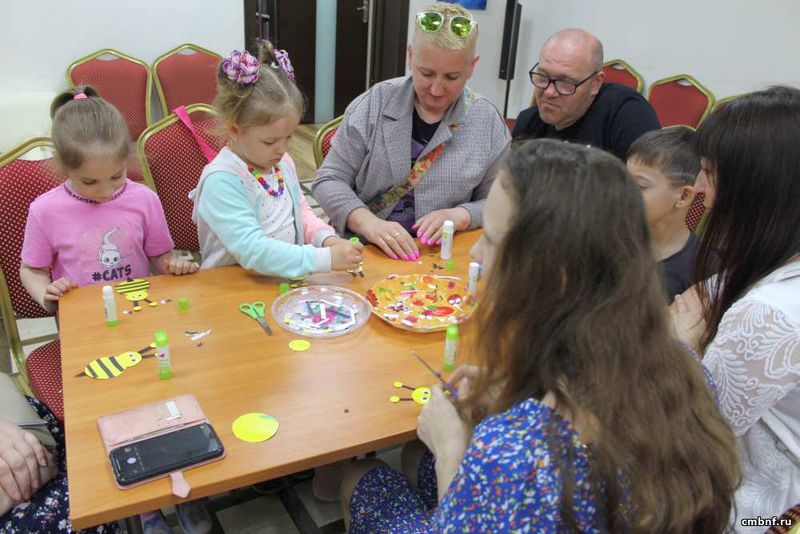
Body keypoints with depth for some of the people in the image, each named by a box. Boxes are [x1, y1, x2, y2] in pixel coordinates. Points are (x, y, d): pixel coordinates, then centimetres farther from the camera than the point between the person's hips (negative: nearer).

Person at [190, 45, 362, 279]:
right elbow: (253, 251, -24)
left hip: (290, 278, 6)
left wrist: (326, 238, 0)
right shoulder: (222, 180, -16)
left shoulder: (282, 162, 5)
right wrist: (326, 259, -27)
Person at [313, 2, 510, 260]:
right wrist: (369, 224, -20)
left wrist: (459, 216, -14)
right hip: (362, 249, 0)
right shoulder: (374, 104, -3)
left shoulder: (488, 122, -1)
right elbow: (329, 180, -2)